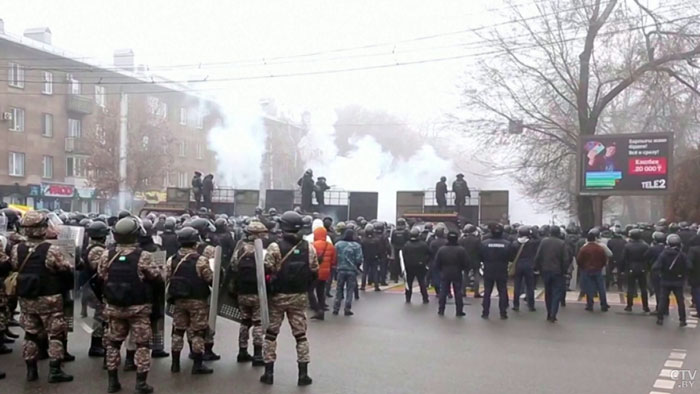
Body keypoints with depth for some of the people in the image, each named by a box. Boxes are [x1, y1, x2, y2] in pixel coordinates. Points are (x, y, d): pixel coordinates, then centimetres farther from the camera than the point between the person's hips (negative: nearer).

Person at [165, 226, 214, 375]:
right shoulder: (201, 260, -15)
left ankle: (175, 363, 20)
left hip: (178, 301, 5)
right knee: (197, 332, 3)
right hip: (197, 301, -5)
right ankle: (198, 365, 5)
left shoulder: (171, 260, 0)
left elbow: (167, 280, 3)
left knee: (178, 330, 15)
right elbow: (211, 279, -11)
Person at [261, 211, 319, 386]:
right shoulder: (309, 248, -3)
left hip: (278, 296, -2)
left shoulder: (275, 247, -12)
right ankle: (303, 374, 10)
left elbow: (266, 270, -17)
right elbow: (314, 273, 1)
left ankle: (269, 372, 14)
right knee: (300, 334, 10)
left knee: (271, 333, 11)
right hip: (300, 297, 2)